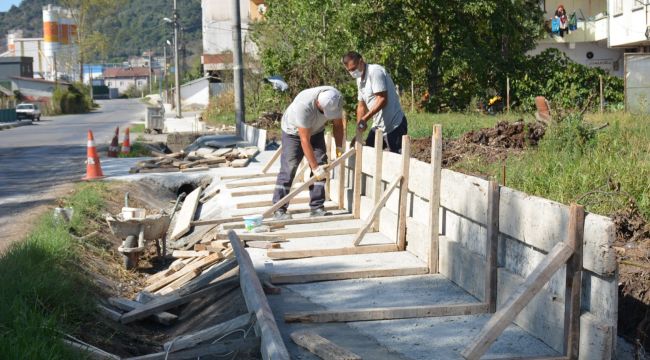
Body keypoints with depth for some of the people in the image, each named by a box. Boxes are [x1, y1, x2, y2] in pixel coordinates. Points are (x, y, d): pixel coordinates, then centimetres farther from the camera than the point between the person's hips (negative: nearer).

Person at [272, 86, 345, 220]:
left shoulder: (336, 100, -26)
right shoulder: (304, 105, -42)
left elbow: (338, 124, -7)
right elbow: (305, 140, -38)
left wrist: (339, 147, -17)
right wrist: (315, 167, -36)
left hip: (316, 131, 5)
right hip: (293, 131, -5)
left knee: (321, 166, -5)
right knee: (288, 168, -13)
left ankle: (317, 208, -1)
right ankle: (279, 210, -11)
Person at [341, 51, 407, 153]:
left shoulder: (375, 72, -16)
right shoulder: (360, 79, 11)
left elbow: (382, 99, -24)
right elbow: (361, 105, 16)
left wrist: (365, 118, -28)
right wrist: (358, 131, 10)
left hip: (394, 125, -9)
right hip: (378, 126, 9)